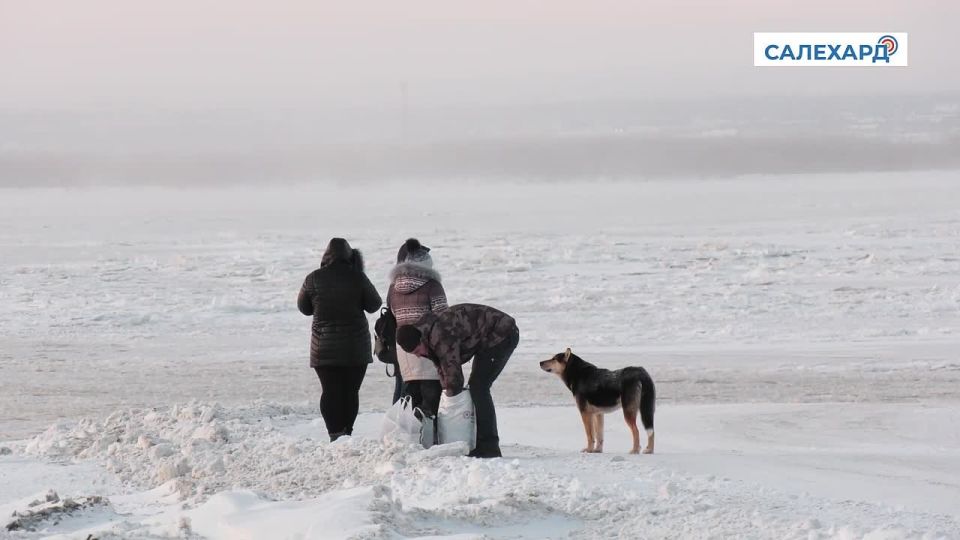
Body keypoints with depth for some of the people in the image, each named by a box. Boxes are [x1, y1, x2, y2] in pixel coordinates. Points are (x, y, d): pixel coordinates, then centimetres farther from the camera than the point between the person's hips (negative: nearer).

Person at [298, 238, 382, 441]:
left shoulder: (313, 279, -5)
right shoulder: (356, 277, -8)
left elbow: (304, 307, 8)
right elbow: (373, 305, 2)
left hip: (324, 345, 0)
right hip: (355, 345, 0)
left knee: (330, 391, 1)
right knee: (350, 390, 8)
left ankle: (335, 434, -10)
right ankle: (346, 433, 8)